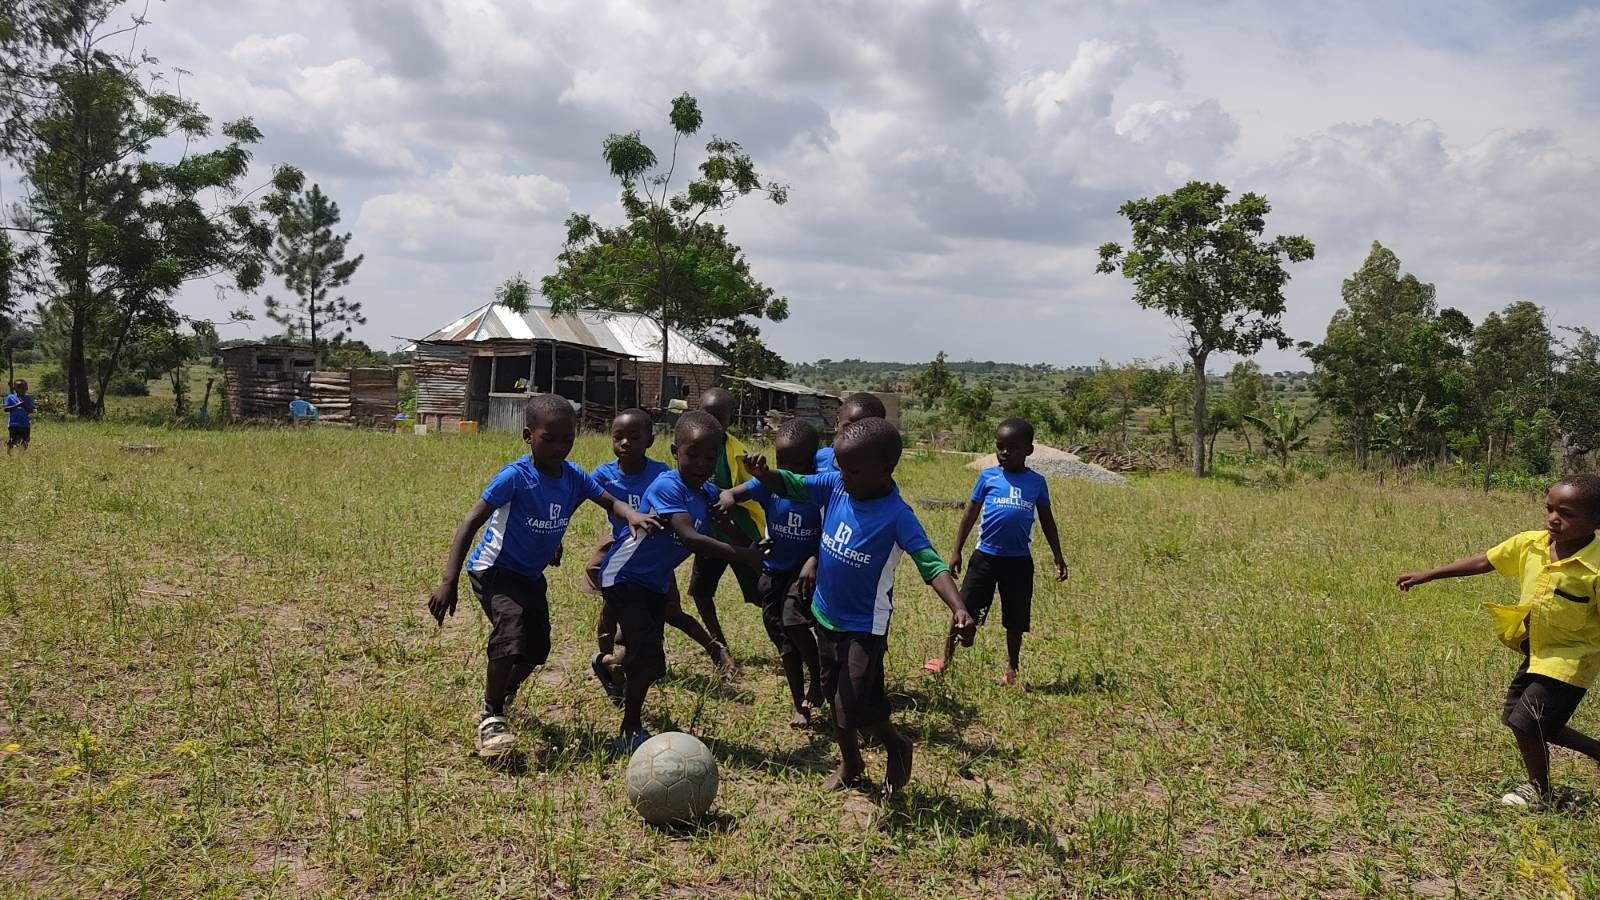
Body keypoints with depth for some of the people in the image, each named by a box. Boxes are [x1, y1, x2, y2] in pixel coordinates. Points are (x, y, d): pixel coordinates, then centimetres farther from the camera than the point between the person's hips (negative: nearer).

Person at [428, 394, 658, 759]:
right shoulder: (516, 476, -26)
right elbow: (471, 522, -26)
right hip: (495, 570, -7)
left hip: (532, 575, 7)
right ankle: (490, 717, -9)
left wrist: (632, 515, -24)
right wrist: (449, 582, -32)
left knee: (537, 649, 13)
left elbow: (610, 501, 2)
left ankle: (503, 695, 46)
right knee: (511, 633, -29)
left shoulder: (574, 477, -9)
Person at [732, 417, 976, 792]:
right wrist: (763, 476, -24)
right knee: (836, 698, 20)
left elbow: (931, 564, -28)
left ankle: (897, 746, 25)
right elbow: (791, 484, -2)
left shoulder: (897, 516, -23)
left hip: (864, 627, -6)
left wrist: (958, 608, -43)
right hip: (827, 616, 6)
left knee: (856, 707, -7)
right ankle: (850, 765, 43)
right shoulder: (835, 485, -8)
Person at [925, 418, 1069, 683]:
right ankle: (946, 658, 17)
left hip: (1019, 561, 1)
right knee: (964, 609, 3)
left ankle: (1012, 669, 28)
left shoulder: (1037, 482, 2)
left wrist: (1058, 557, 8)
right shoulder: (988, 476, -2)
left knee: (1015, 619, 11)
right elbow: (970, 515, 3)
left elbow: (1047, 521, 11)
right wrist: (956, 551, 1)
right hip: (985, 555, -1)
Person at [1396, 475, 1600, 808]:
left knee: (1526, 721, -7)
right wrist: (1425, 576, 3)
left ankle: (1538, 789, 21)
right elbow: (1482, 562, 2)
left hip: (1569, 658, -7)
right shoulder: (1529, 544, -8)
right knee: (1514, 716, 15)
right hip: (1537, 652, 7)